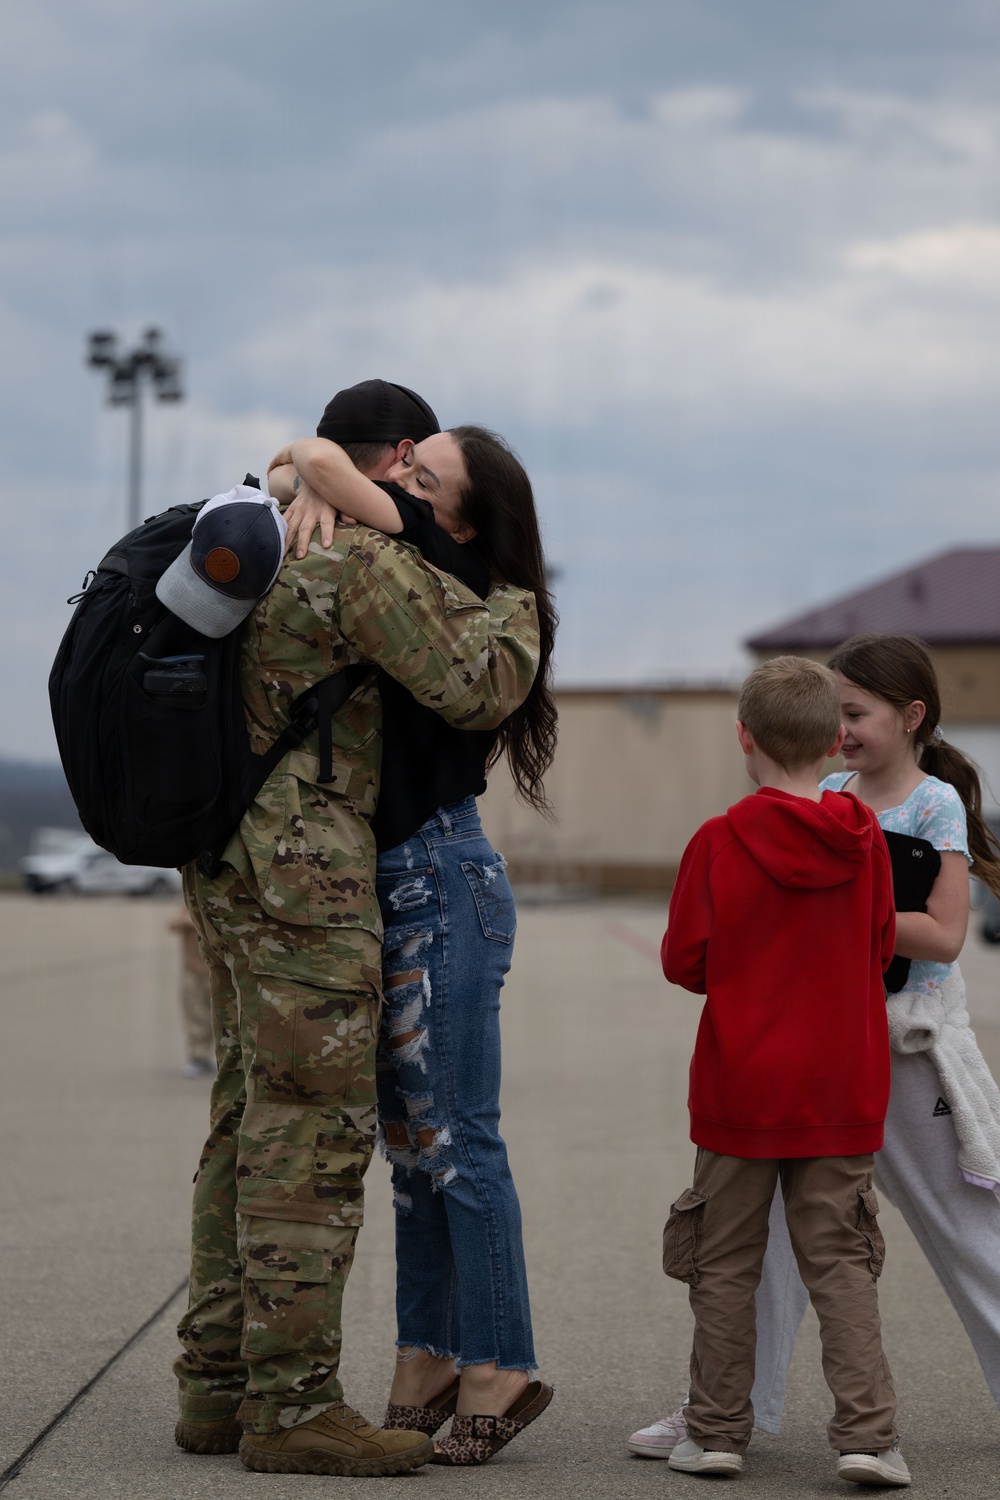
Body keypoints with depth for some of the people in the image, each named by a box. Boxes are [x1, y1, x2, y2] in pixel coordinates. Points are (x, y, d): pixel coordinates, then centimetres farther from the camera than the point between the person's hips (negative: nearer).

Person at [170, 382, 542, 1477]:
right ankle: (292, 1406, -8)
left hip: (231, 864, 10)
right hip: (303, 864, -10)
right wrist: (516, 605, 5)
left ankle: (219, 1386, 13)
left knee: (252, 1122, 11)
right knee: (314, 1131, -8)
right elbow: (479, 688, -15)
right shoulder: (368, 558, -13)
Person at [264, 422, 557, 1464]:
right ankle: (427, 1367, 16)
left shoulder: (444, 571, -11)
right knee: (409, 1138, 11)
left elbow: (322, 460, -20)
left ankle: (499, 1369, 0)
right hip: (394, 883, 9)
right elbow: (286, 467, 21)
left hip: (441, 882, -9)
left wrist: (320, 475, 1)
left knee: (453, 1138, -6)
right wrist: (308, 490, 0)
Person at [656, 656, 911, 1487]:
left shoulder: (719, 843, -11)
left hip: (740, 1087, -2)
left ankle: (718, 1431, 12)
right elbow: (879, 950, 7)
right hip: (842, 1090, 2)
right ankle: (866, 1432, -4)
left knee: (726, 1263, 9)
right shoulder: (864, 839, -3)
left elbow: (685, 960, -6)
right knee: (840, 1262, 6)